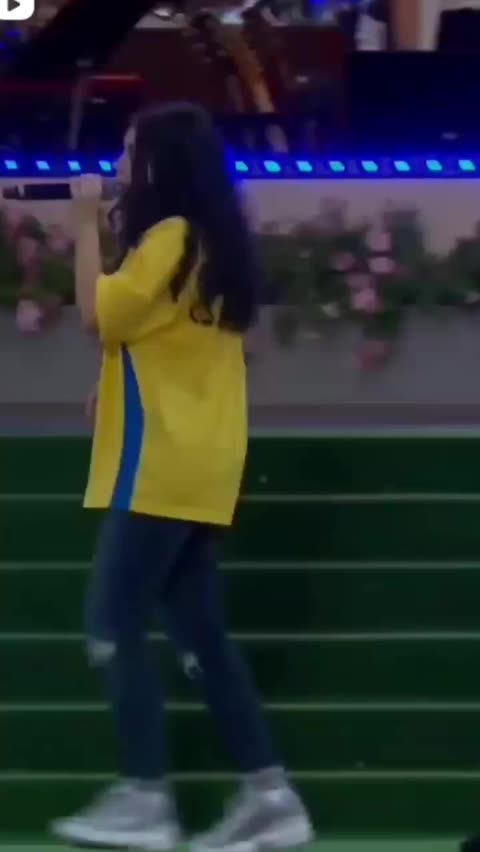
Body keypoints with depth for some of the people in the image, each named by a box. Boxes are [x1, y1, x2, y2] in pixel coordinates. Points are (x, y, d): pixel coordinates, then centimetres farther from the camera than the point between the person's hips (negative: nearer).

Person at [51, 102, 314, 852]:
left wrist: (86, 223, -7)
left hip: (162, 466, -10)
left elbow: (98, 312, -14)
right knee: (200, 635, 9)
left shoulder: (171, 237, -12)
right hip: (193, 465, 10)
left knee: (113, 628, -7)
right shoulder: (208, 242, 17)